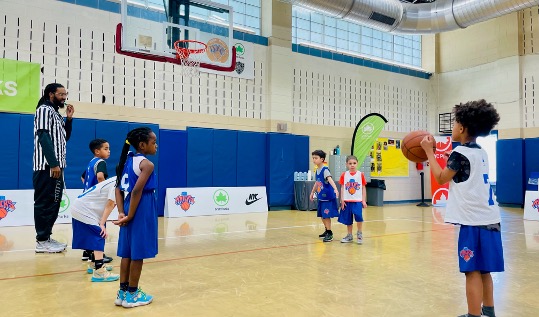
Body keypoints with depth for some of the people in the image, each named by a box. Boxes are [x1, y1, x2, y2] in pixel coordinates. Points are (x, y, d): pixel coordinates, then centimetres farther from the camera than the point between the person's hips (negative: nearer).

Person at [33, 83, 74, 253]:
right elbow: (43, 137, -17)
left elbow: (64, 137, 23)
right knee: (45, 203, -6)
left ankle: (46, 237, 17)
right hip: (47, 167, -9)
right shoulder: (44, 109, -6)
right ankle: (41, 241, -1)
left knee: (53, 203, 11)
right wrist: (53, 164, -22)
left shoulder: (56, 113, 21)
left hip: (56, 166, 9)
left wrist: (69, 119, 11)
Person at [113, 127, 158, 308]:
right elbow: (137, 191, -22)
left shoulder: (128, 160, 11)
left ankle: (123, 292, 24)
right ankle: (132, 295, 15)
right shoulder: (147, 164, -14)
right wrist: (130, 216, -15)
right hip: (141, 211, -8)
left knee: (128, 253, 15)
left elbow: (118, 189, 8)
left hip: (130, 209, 8)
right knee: (138, 254, 3)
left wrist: (122, 213, 4)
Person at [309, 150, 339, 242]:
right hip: (321, 197, 8)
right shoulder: (317, 170, 8)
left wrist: (335, 189, -47)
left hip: (328, 197, -8)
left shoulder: (325, 170, -17)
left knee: (326, 216, -6)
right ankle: (327, 231, 33)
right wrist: (312, 192, 30)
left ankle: (330, 234, 5)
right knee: (322, 215, 16)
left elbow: (330, 180, -33)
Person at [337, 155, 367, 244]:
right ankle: (349, 236, 26)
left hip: (357, 200, -2)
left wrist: (364, 200, 0)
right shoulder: (344, 175, 2)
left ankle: (359, 234, 6)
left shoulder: (361, 175, 0)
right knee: (348, 219, 10)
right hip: (347, 201, 2)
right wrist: (342, 200, -1)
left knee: (358, 216, -17)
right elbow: (342, 188, 5)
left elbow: (363, 188, 4)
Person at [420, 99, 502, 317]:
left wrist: (429, 151, 3)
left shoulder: (460, 153, -12)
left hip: (474, 222, -9)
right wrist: (435, 151, 25)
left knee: (472, 271, -2)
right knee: (484, 270, 18)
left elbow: (441, 178, -3)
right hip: (489, 219, 9)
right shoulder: (480, 153, 14)